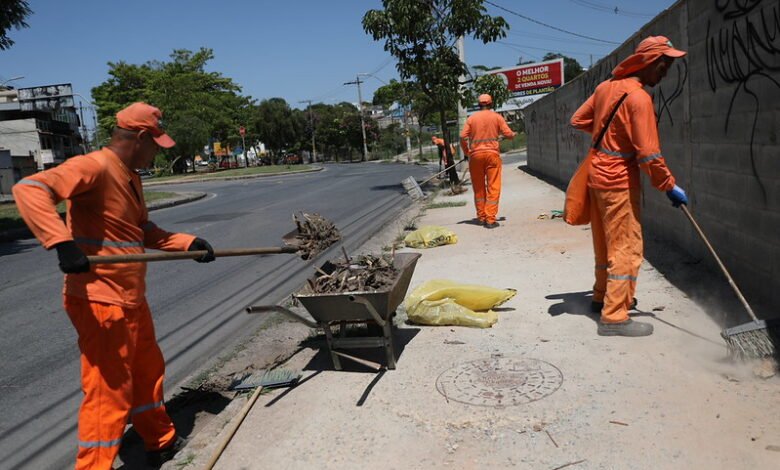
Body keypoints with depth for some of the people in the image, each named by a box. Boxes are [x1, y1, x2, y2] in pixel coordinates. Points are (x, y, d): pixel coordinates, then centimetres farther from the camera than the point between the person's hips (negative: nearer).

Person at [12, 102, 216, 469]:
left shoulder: (130, 178, 14)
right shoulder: (94, 166, -17)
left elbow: (146, 232, 20)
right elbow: (29, 189, -29)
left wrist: (188, 243, 9)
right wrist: (62, 242, -39)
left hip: (131, 300, 10)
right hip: (100, 304, -10)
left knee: (149, 373, 22)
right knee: (109, 392, -1)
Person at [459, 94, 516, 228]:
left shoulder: (472, 118, 6)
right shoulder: (497, 117, 3)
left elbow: (463, 137, -3)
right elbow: (508, 134, -1)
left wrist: (466, 152, 12)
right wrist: (513, 134, 21)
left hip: (476, 154, 2)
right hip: (492, 153, -2)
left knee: (478, 188, 13)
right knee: (493, 188, 1)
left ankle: (481, 217, 18)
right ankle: (490, 219, -4)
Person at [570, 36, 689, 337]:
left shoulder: (606, 86, 7)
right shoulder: (639, 97, -17)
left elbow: (578, 120, 16)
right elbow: (648, 153, -20)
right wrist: (670, 186, -11)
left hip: (597, 173, 9)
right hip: (619, 179, -8)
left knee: (605, 242, 18)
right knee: (627, 247, -3)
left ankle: (603, 297, 32)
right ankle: (614, 318, 0)